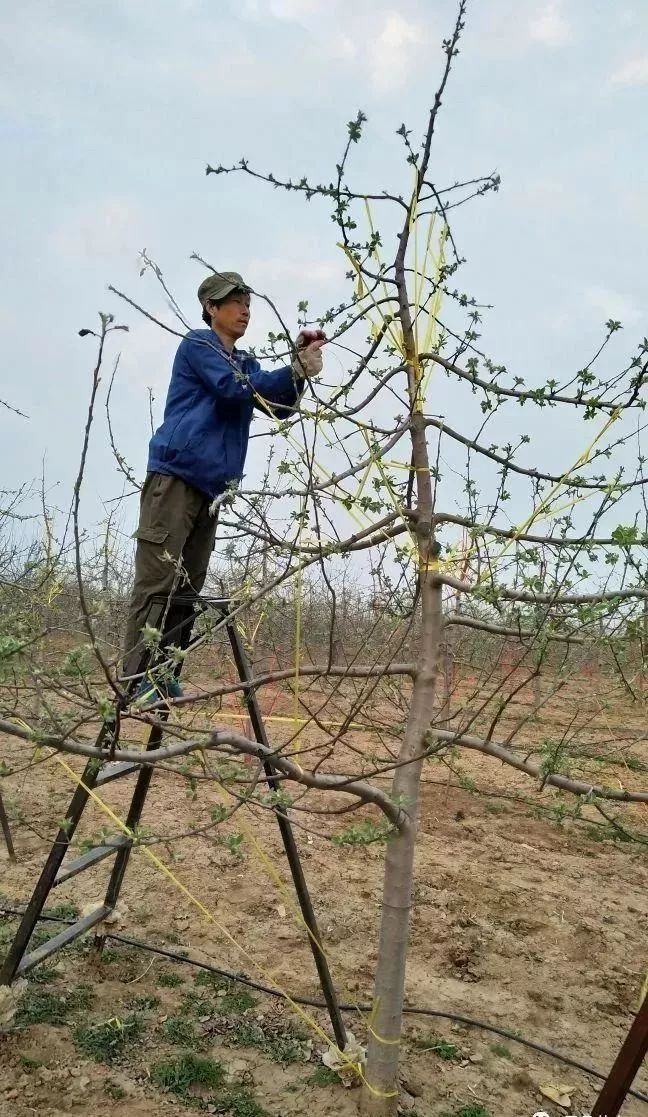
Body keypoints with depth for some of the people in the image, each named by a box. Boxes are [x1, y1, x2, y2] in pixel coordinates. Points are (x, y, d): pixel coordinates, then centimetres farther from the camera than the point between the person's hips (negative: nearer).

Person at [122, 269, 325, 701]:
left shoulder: (246, 362, 23)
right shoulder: (197, 344, 1)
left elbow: (280, 407, 14)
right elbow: (235, 389, -14)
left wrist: (299, 368, -1)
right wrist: (296, 369, -15)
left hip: (211, 485, 8)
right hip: (175, 475, -8)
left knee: (188, 586, 4)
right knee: (157, 580, -11)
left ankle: (164, 676, 8)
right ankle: (136, 680, -10)